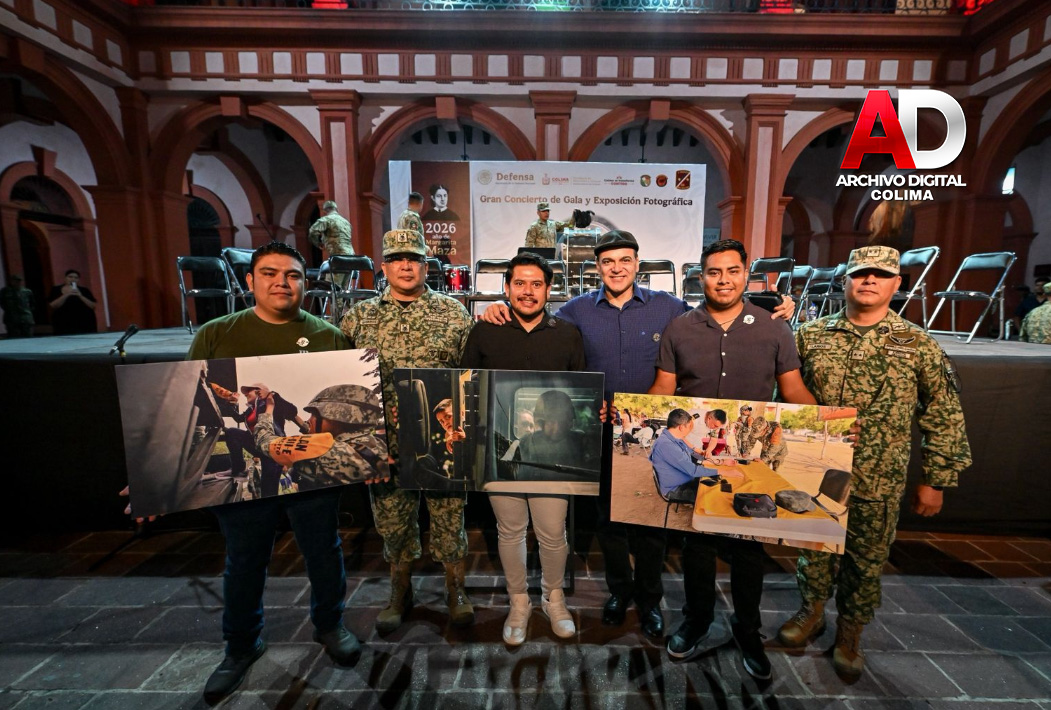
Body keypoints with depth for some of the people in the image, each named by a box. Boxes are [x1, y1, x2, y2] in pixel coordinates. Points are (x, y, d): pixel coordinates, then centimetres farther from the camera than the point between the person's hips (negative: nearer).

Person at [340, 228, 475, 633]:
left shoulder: (452, 312, 1)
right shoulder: (359, 316, 6)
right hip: (386, 443, 2)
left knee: (449, 517, 11)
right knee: (392, 521, 16)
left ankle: (455, 590, 35)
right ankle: (400, 592, 40)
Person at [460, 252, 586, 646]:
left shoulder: (568, 336, 2)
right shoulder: (484, 333, 0)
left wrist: (570, 434, -1)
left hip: (551, 452, 0)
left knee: (553, 532, 10)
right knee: (510, 530, 15)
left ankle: (554, 597, 39)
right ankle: (518, 602, 39)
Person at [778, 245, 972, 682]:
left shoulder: (918, 345, -2)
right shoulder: (811, 337, -1)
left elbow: (944, 417, 1)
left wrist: (935, 481, 1)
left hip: (879, 483, 0)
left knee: (867, 559, 14)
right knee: (815, 548, 15)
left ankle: (849, 633, 35)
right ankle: (811, 613, 38)